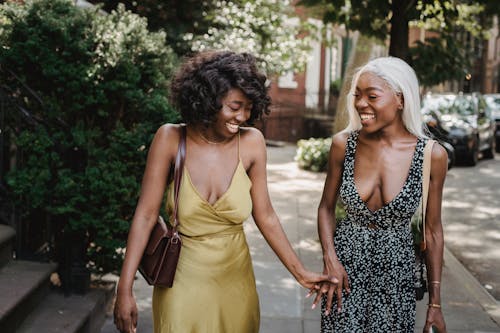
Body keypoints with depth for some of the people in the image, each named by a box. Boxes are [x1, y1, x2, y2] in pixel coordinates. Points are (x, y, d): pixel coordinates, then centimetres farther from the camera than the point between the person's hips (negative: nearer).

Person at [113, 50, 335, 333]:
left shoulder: (251, 143, -9)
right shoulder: (170, 139, -13)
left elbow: (265, 216, -1)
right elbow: (146, 215, -12)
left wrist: (300, 273, 0)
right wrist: (125, 290, -15)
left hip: (234, 279, 2)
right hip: (183, 280, -2)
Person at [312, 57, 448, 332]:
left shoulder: (432, 155, -12)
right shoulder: (343, 144, -9)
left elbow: (432, 231, -3)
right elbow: (326, 208, 4)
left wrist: (435, 303, 0)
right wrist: (330, 260, -11)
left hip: (395, 271, -1)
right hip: (345, 268, 1)